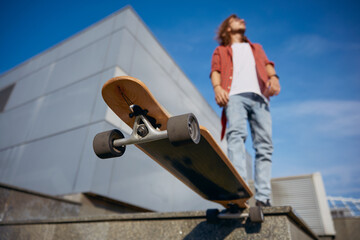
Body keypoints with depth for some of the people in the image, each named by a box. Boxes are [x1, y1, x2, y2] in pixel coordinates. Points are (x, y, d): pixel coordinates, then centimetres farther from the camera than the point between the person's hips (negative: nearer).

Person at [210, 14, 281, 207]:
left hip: (259, 95, 3)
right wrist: (217, 87, -11)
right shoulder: (221, 51, 32)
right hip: (235, 95, -2)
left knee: (264, 144, -12)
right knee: (236, 136, -26)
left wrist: (273, 77, -2)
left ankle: (262, 197, -12)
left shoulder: (256, 48, 40)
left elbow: (267, 64, 22)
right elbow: (215, 71, 12)